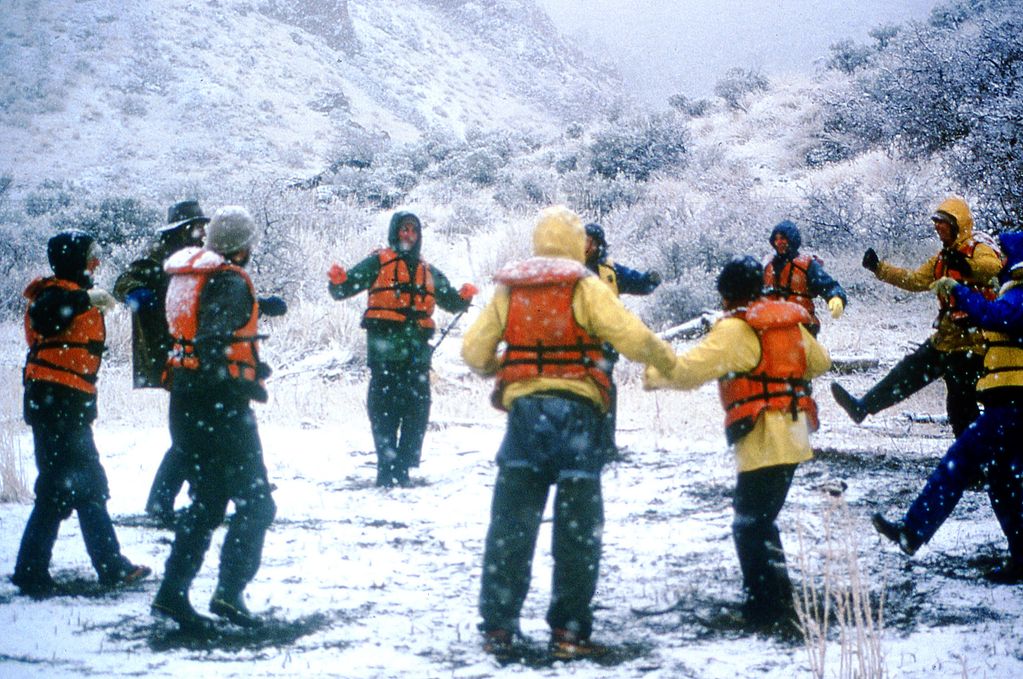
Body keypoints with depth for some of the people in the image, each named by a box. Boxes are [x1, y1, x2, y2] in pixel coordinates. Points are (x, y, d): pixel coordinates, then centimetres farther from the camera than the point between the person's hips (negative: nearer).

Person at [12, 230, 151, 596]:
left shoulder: (77, 294, 18)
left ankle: (111, 566, 22)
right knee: (59, 487, -8)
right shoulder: (58, 292, -12)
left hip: (71, 405, 11)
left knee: (90, 486, 14)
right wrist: (86, 299, -36)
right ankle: (31, 572, -3)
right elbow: (41, 315, -36)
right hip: (54, 403, -11)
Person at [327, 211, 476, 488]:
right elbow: (344, 290, 3)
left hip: (417, 352, 5)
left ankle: (402, 469, 11)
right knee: (385, 410, -5)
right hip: (385, 350, -5)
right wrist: (338, 281, -20)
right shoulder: (379, 263, 8)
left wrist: (464, 297, 6)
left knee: (417, 411, 2)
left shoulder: (429, 272, 23)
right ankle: (387, 471, -1)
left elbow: (451, 303, 28)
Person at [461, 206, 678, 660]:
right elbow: (634, 339, -9)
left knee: (510, 524, 7)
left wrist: (499, 369, 29)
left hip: (523, 408, 3)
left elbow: (474, 352, 8)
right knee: (577, 527, 5)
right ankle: (569, 631, 5)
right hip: (576, 410, -3)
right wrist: (670, 360, 8)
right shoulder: (585, 286, -2)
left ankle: (498, 628, 8)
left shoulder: (507, 289, 9)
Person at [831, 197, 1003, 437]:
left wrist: (967, 266, -48)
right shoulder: (945, 256, 19)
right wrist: (879, 268, 16)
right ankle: (862, 408, 18)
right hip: (946, 336, 9)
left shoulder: (979, 247, -9)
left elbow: (994, 267, -31)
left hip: (970, 338, -9)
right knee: (909, 371, 12)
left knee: (961, 400, -7)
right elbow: (915, 280, 22)